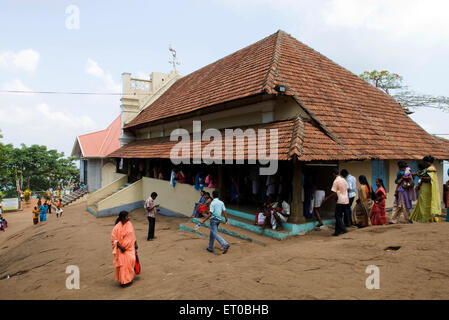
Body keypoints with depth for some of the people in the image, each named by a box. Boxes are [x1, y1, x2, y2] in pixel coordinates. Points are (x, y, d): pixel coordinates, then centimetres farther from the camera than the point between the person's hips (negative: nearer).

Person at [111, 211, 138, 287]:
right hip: (122, 248, -4)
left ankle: (129, 277, 12)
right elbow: (113, 239, -11)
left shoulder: (129, 224, 1)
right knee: (123, 264, 1)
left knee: (131, 260, -9)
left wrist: (135, 244, 13)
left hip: (130, 247, 4)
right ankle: (124, 281, 16)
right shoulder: (117, 227, -15)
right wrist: (120, 246, -19)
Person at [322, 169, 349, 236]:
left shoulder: (336, 181, -13)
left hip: (340, 201, -8)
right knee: (340, 216, 13)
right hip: (346, 200, 8)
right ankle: (338, 231, 16)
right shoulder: (343, 179, 10)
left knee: (338, 216, 1)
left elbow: (334, 193, -14)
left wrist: (326, 198, -7)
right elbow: (347, 189, 15)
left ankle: (343, 229, -3)